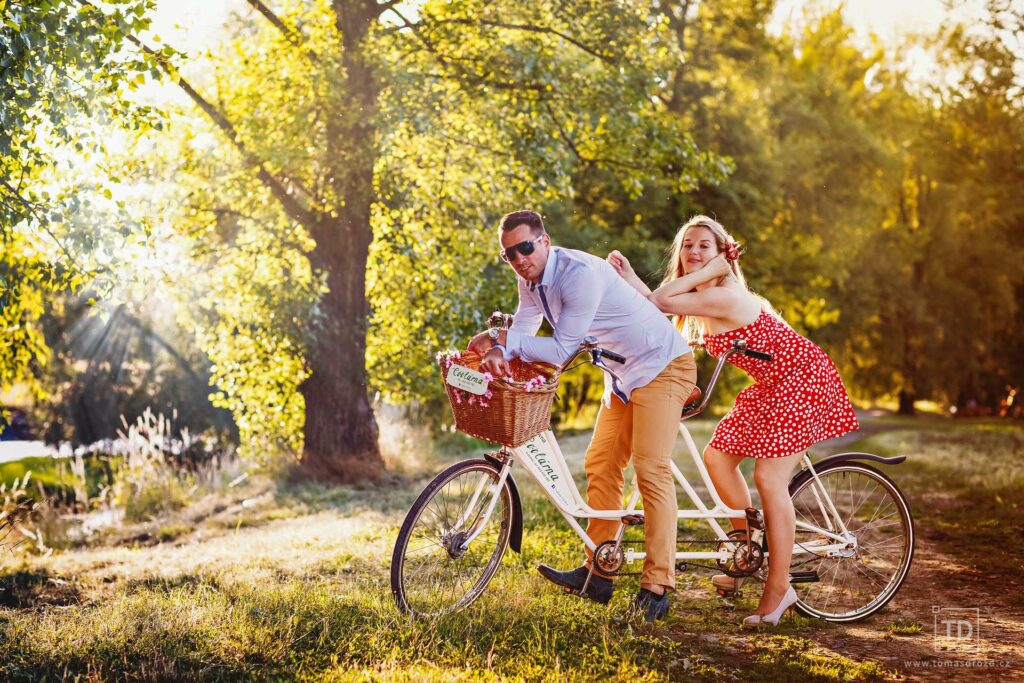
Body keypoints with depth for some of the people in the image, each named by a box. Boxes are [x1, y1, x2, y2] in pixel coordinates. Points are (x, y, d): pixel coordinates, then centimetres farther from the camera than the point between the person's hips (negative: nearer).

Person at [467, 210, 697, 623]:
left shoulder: (580, 273, -27)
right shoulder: (531, 281, 2)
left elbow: (563, 350, -26)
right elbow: (522, 332, -3)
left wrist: (502, 341, -21)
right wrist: (498, 351, -24)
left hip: (661, 366, -9)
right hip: (623, 373, 9)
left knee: (651, 468, -15)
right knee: (600, 465, 6)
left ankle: (657, 588, -14)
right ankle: (597, 573, 13)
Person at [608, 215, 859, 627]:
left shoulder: (724, 297, -25)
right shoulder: (701, 300, 5)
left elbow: (661, 302, -33)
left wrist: (711, 269, -26)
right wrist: (627, 276, -8)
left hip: (801, 381, -10)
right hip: (771, 386, 10)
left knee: (769, 478, -13)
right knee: (718, 456, 6)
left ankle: (778, 589, -4)